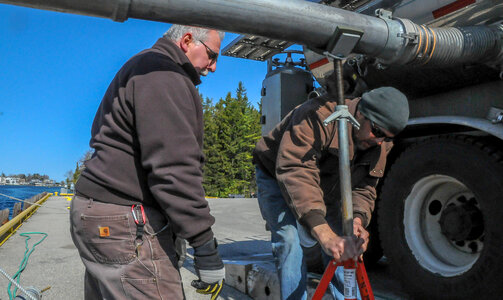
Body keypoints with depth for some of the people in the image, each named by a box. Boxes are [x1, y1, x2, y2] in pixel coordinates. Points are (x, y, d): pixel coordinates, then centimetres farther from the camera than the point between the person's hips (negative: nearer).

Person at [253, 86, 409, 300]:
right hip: (278, 178, -6)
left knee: (341, 249, -1)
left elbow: (364, 187, -12)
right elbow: (294, 172, -49)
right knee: (289, 238, -26)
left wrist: (357, 218, -36)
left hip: (326, 190, 6)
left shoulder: (380, 145, -13)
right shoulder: (318, 116, -38)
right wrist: (326, 235, -56)